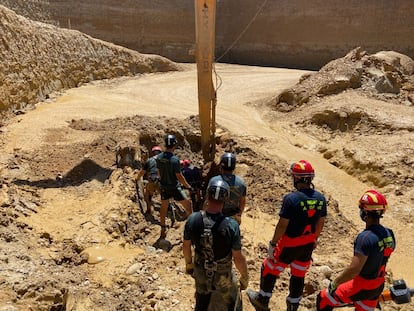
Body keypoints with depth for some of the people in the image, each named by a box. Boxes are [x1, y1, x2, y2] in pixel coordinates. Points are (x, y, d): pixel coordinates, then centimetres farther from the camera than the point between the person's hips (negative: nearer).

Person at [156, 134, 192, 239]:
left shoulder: (159, 157, -5)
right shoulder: (174, 159, -24)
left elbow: (159, 172, 8)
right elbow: (179, 176, -19)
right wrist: (188, 186, -6)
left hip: (163, 187, 6)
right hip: (174, 187, -6)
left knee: (163, 207, 17)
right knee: (187, 204, 12)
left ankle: (163, 231, 27)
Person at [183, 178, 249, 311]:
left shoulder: (193, 219, -21)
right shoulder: (231, 225, -31)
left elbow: (186, 246, -5)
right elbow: (238, 258, -21)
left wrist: (188, 263, 15)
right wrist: (244, 277, -2)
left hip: (200, 272, 3)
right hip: (223, 276, -3)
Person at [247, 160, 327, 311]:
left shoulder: (291, 198, -23)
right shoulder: (320, 198, -5)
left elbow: (282, 225, -21)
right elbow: (321, 222, 7)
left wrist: (273, 244, -9)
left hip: (289, 245, -5)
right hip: (308, 245, 5)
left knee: (269, 268, 17)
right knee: (299, 276, 21)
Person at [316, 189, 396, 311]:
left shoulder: (365, 237, -29)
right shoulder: (389, 235, -3)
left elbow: (354, 269, -29)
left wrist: (334, 283, -15)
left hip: (361, 285, -8)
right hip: (378, 286, 8)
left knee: (323, 300, 7)